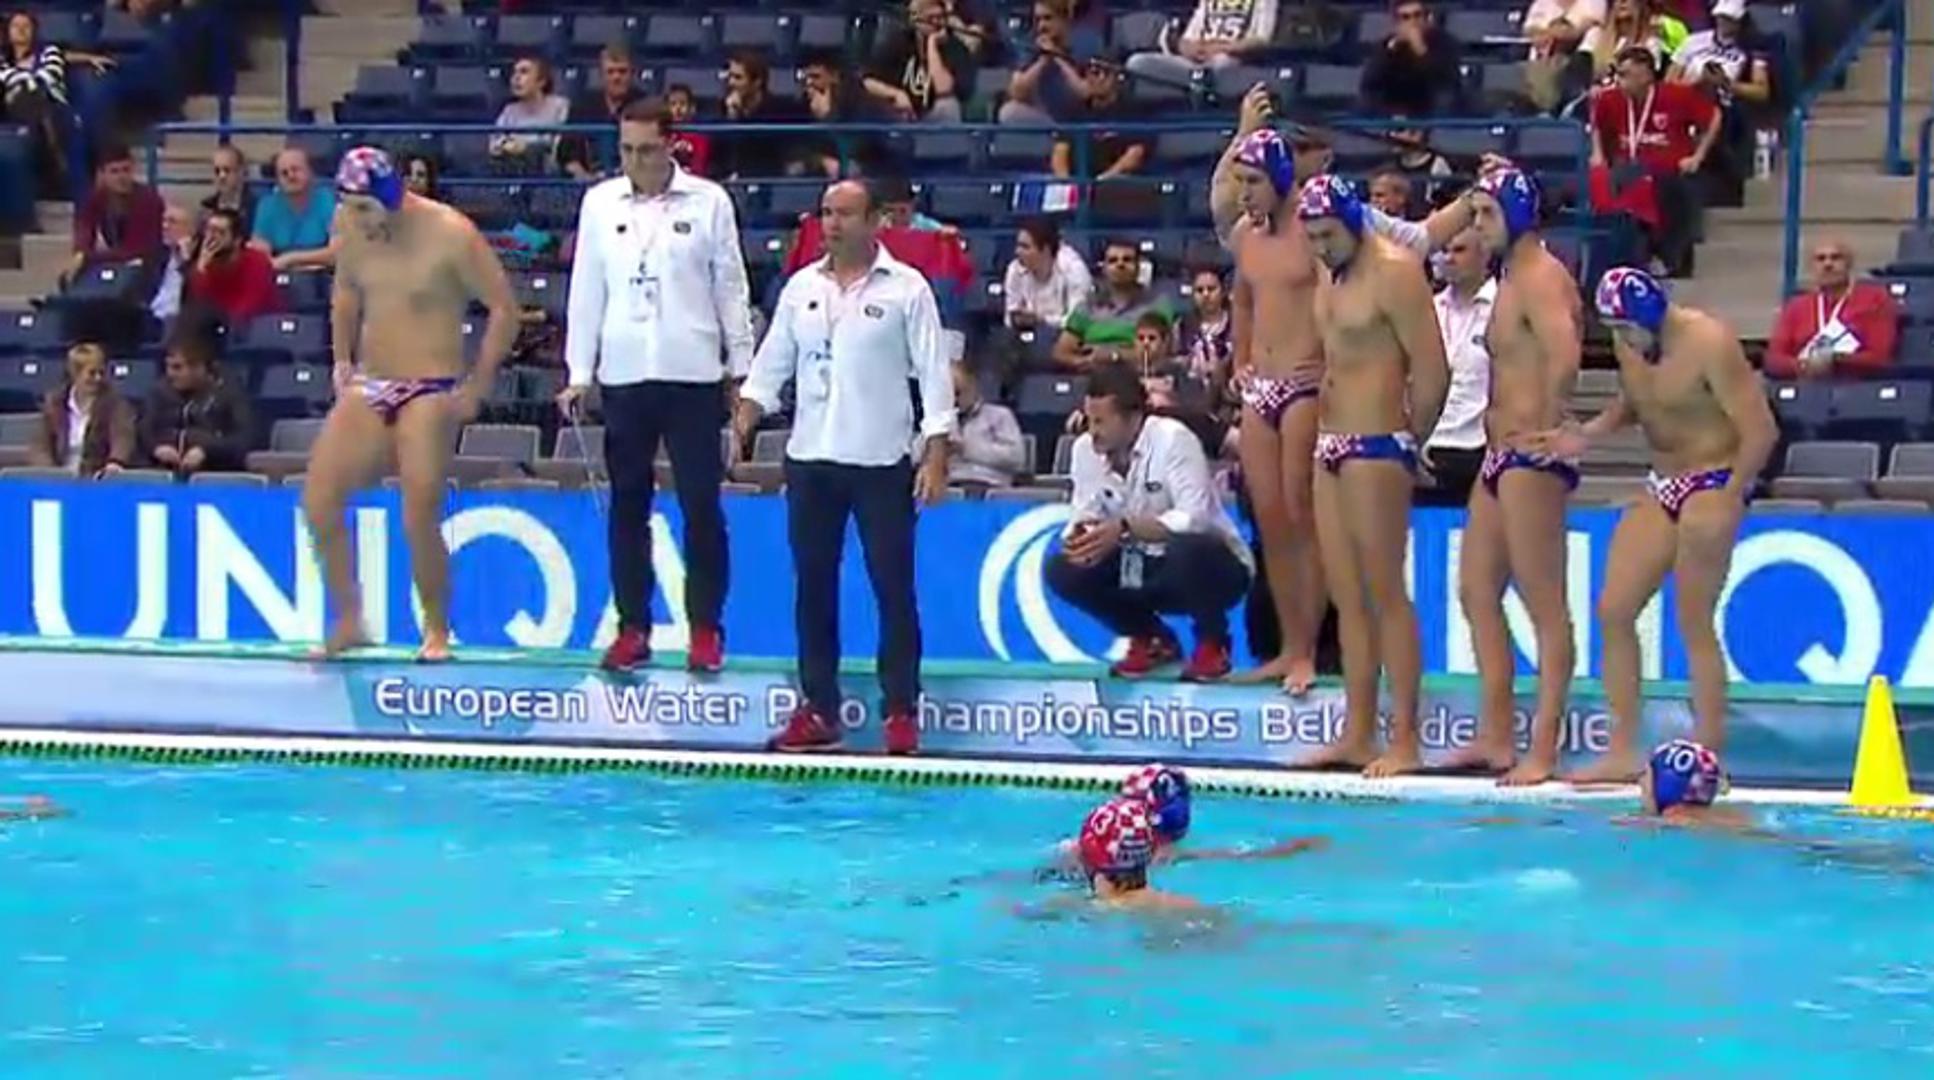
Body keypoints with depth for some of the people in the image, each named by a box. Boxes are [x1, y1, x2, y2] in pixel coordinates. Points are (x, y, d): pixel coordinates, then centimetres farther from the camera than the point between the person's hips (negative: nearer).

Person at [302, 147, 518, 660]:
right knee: (318, 501, -3)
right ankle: (348, 622, 11)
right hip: (368, 387, 6)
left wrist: (477, 387, -10)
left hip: (430, 392, -6)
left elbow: (504, 308, -9)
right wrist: (342, 359, 14)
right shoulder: (352, 232, 1)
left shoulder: (451, 235, -15)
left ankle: (436, 632, 11)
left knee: (419, 520, -8)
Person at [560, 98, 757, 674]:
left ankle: (706, 628, 8)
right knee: (628, 506, 6)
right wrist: (578, 373, 5)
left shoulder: (708, 202, 0)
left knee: (701, 505, 0)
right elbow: (586, 291, 8)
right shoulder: (600, 203, 5)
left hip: (693, 373, -2)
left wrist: (741, 366, 3)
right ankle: (632, 627, 13)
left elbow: (731, 287, 3)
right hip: (623, 374, 2)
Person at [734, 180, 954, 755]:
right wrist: (743, 423, -2)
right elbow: (770, 365, 12)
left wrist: (936, 457, -12)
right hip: (810, 459, 4)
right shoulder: (801, 288, 9)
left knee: (893, 588, -2)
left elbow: (933, 375, -5)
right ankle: (818, 708, 13)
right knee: (814, 587, 7)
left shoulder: (906, 289, -3)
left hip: (881, 463, -4)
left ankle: (901, 711, 2)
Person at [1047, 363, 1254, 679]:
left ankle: (1212, 642, -8)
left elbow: (1194, 518, -33)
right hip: (1144, 570, 6)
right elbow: (1085, 517, -4)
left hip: (1212, 567, -5)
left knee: (1186, 551, -39)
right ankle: (1151, 639, 7)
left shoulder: (1172, 439, -25)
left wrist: (1125, 529, -41)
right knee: (1063, 571, -14)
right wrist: (1078, 538, -29)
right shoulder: (1085, 448, -8)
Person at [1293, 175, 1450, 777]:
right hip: (1331, 444, 9)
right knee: (1347, 596, 10)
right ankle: (1356, 736, 14)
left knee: (1385, 596, -8)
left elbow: (1432, 372, -15)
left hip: (1375, 448, -9)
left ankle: (1404, 742, -6)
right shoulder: (1331, 276, 16)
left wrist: (1409, 441, -4)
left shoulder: (1393, 273, -12)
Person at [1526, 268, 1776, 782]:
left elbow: (1761, 431, -21)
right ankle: (1622, 752, 7)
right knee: (1613, 610, 3)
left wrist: (1727, 502, -23)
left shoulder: (1709, 344, -21)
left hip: (1712, 483, -8)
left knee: (1693, 623, -8)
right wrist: (1586, 436, 2)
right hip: (1662, 485, 8)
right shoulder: (1627, 343, 2)